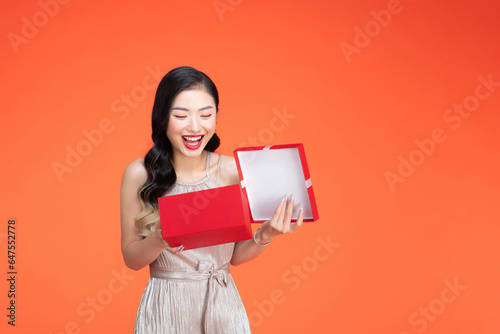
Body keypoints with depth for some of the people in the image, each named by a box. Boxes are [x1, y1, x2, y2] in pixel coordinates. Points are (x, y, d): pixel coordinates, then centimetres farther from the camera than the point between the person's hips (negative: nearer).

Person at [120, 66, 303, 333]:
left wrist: (265, 236, -16)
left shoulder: (232, 171, -6)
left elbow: (236, 255, 1)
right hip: (165, 309, -1)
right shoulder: (139, 174, -9)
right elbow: (131, 258, -4)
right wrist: (157, 241, -22)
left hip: (223, 309, 1)